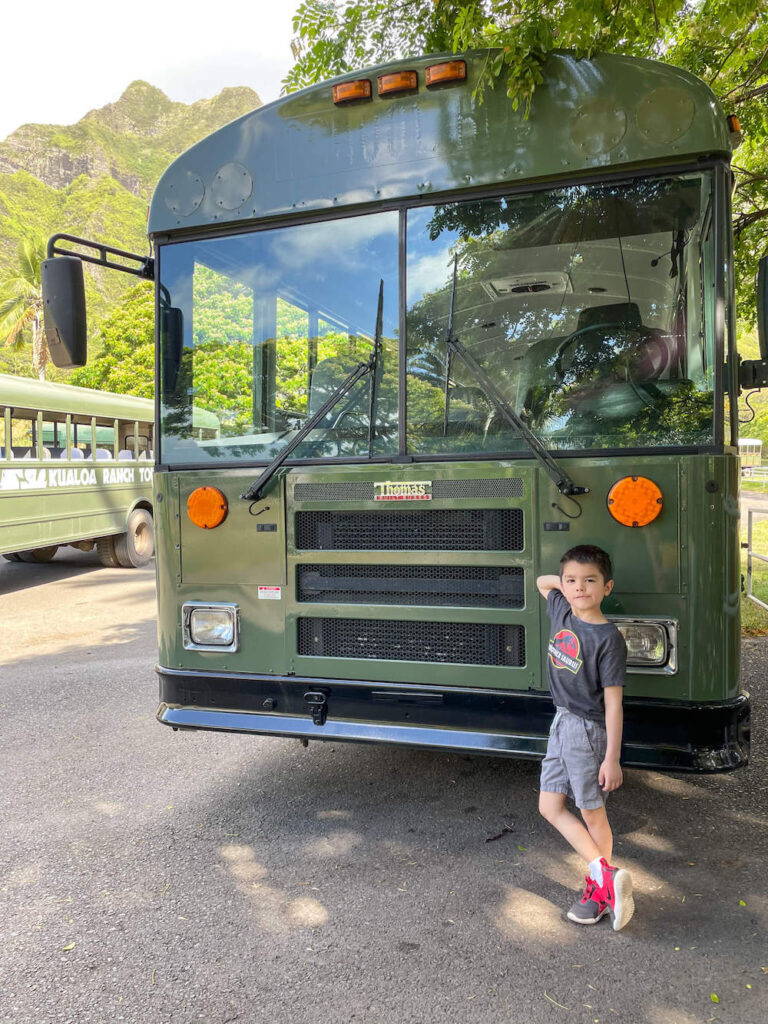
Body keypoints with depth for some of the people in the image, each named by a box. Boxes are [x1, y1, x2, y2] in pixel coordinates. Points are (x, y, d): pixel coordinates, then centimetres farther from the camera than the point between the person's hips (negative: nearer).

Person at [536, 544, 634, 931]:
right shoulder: (562, 612, 2)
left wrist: (612, 758, -17)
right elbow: (541, 582, 23)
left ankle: (599, 889, 24)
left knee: (592, 813, 6)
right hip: (561, 724, 8)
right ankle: (605, 873, 14)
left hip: (588, 730, -8)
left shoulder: (608, 639, -17)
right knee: (550, 807, 9)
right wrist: (565, 581, 6)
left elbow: (613, 702, -17)